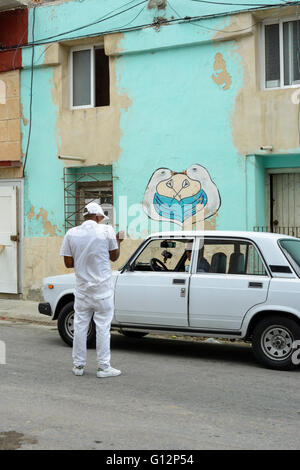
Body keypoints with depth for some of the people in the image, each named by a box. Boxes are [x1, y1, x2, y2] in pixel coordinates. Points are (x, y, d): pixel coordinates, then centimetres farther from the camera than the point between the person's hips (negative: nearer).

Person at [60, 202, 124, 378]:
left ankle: (79, 365, 17)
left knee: (80, 326, 11)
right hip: (103, 289, -2)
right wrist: (118, 242, 18)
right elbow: (114, 257, 2)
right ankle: (104, 367, 6)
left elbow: (68, 263, 0)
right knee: (103, 327, 3)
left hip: (82, 288, 3)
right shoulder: (107, 231, -7)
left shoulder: (71, 234, -2)